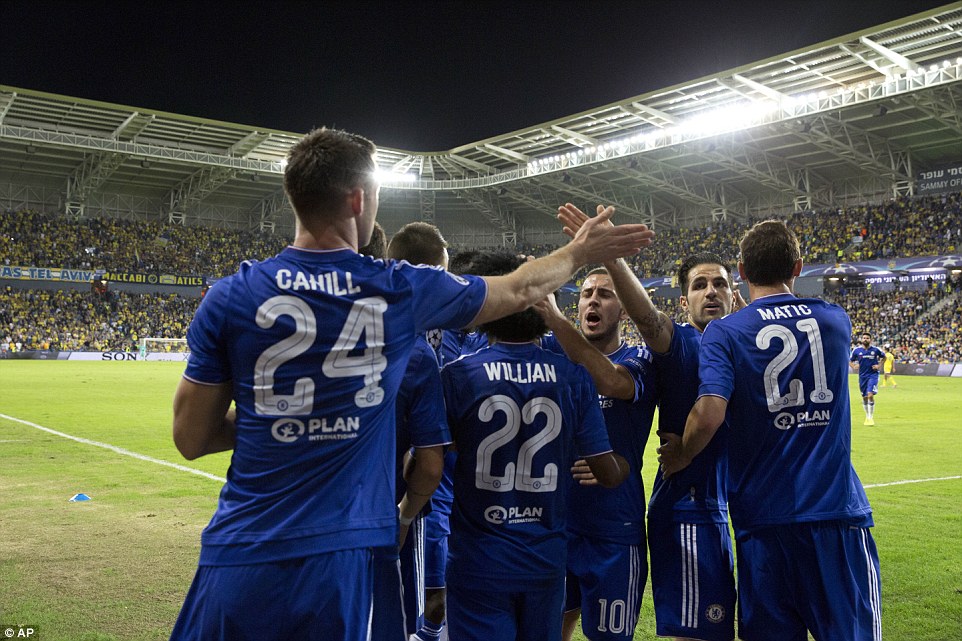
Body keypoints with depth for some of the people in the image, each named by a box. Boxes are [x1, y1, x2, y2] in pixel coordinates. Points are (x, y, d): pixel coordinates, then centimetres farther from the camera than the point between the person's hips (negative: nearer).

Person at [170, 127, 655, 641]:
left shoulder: (231, 298, -5)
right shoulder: (404, 290, -4)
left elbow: (190, 439, 1)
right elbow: (520, 290, 14)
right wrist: (582, 252, 32)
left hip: (238, 559, 0)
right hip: (337, 559, 0)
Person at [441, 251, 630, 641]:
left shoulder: (457, 375, -12)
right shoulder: (573, 378, -5)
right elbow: (610, 474, -2)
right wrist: (625, 463, 21)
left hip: (478, 562, -3)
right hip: (546, 560, 3)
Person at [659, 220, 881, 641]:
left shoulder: (724, 332, -6)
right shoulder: (836, 320, 5)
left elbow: (709, 413, -19)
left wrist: (680, 455, -1)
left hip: (764, 516, -1)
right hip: (838, 512, 2)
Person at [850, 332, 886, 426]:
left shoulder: (875, 350, -4)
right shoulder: (856, 350, 0)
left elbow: (884, 357, 15)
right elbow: (850, 361, 12)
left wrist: (879, 365, 0)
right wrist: (854, 366, -7)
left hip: (873, 375, -3)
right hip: (862, 376, 3)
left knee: (870, 395, -16)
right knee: (864, 397, 9)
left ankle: (871, 417, -7)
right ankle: (867, 416, 27)